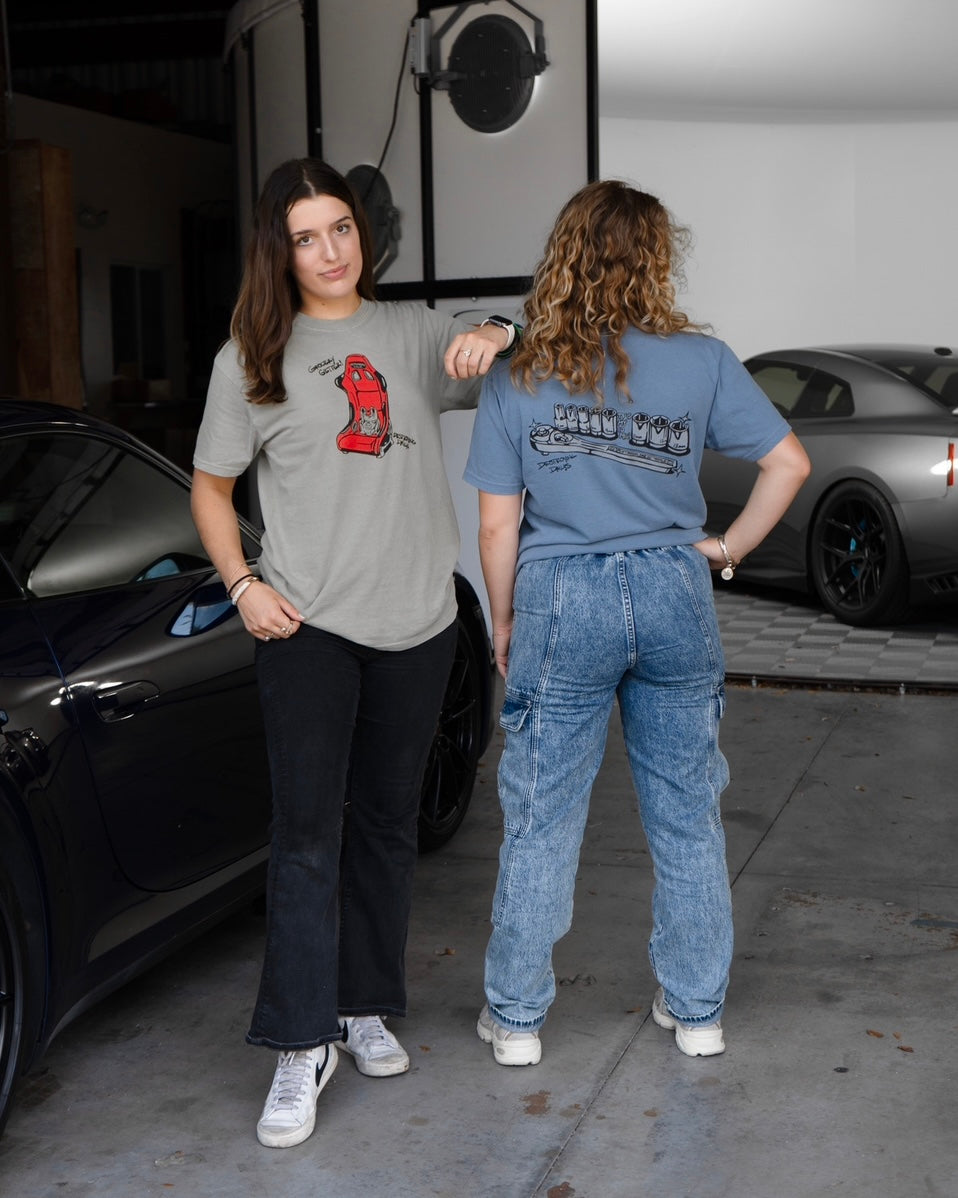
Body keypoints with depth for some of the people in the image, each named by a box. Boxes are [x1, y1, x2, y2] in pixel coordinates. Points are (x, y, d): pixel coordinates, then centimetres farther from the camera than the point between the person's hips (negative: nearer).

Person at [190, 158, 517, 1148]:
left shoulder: (416, 333, 9)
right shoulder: (253, 357, 3)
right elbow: (211, 486, 7)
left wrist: (496, 341, -11)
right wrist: (244, 585, -8)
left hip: (415, 622, 3)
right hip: (308, 625, -3)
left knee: (386, 823, 12)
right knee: (308, 830, -8)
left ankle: (365, 1007, 26)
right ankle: (302, 1046, -3)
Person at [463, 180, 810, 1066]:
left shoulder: (515, 381, -2)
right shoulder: (702, 362, -2)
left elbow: (498, 526, -1)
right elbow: (789, 462, -1)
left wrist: (504, 624, 11)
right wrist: (730, 547, 9)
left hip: (561, 603, -1)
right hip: (674, 596, 1)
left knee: (541, 823, 10)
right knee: (688, 818, 13)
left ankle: (516, 1018, 20)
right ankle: (696, 1010, 25)